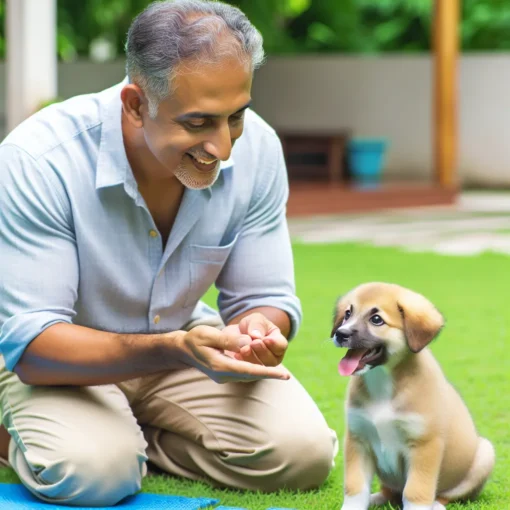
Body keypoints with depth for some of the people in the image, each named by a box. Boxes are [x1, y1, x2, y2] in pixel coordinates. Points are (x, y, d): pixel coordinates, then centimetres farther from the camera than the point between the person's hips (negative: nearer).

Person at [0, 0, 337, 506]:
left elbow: (266, 299, -8)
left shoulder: (256, 148, -18)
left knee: (302, 452, -16)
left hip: (178, 338, 4)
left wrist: (257, 331, -36)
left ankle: (132, 435, 5)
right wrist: (172, 350, -48)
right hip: (64, 359, -4)